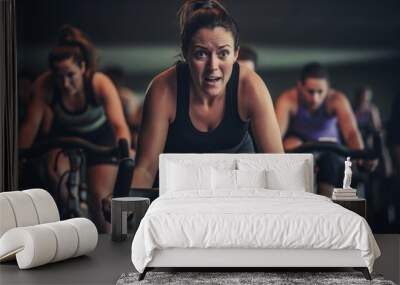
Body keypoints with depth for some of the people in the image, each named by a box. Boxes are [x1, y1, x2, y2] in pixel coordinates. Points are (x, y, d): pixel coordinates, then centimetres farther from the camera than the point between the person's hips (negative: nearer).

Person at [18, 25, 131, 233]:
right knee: (55, 170, -29)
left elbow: (120, 125, -40)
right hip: (65, 135, 2)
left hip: (99, 138, -2)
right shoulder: (43, 86, -27)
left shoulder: (100, 83, -32)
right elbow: (31, 124, -21)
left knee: (100, 198, -9)